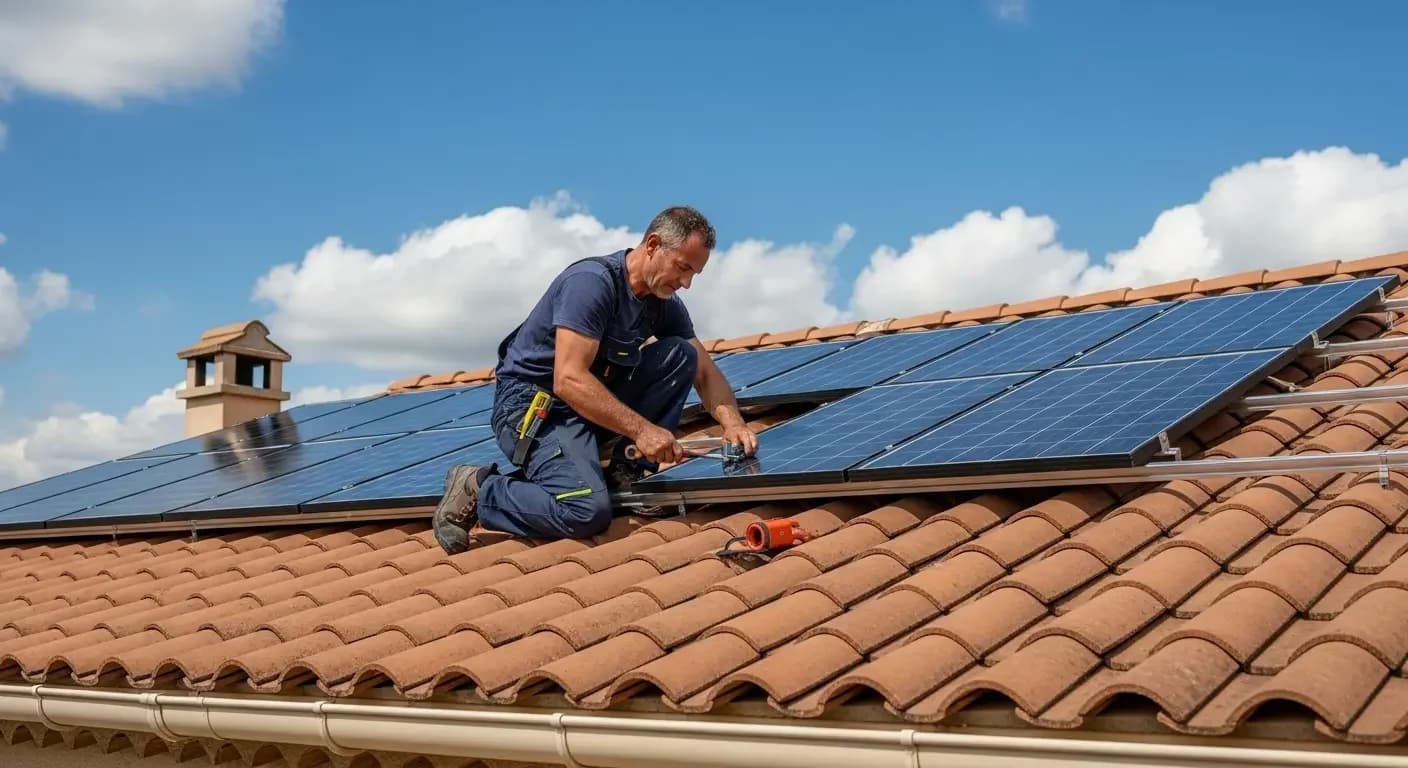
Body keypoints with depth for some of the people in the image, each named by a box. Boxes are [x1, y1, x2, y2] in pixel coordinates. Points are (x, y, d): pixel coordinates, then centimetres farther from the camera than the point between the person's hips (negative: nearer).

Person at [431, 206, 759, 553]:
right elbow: (569, 381, -30)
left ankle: (627, 471, -3)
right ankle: (477, 492, -6)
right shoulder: (592, 281, -22)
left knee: (681, 355, -5)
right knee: (587, 511, -29)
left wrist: (733, 423, -11)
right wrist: (641, 429, -33)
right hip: (532, 404, -8)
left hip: (593, 402, 8)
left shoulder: (665, 304, 3)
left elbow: (705, 371, 8)